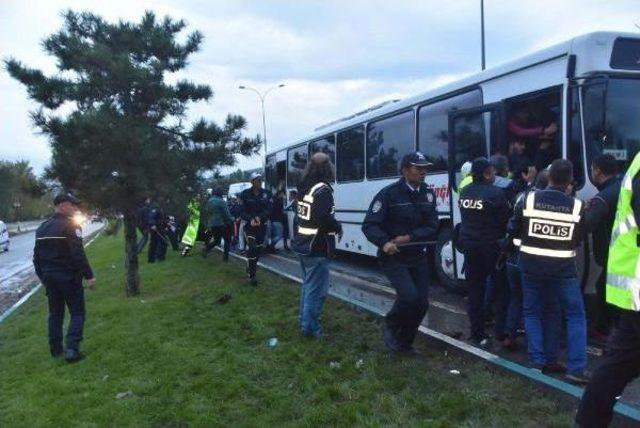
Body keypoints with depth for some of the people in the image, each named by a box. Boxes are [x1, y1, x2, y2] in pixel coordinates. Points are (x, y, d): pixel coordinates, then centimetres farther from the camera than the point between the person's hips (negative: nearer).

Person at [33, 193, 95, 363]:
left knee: (55, 313, 17)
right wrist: (89, 275, -17)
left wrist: (43, 276, 23)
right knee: (77, 313, 0)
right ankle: (72, 349, -10)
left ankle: (56, 348, 23)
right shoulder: (70, 226, -14)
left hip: (49, 277, 7)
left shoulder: (42, 228, 11)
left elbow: (37, 256, 15)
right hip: (69, 277, -7)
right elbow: (78, 255, -21)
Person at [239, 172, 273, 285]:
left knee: (259, 247, 12)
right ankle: (251, 275, -8)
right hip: (249, 224, -3)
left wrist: (260, 217, -22)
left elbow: (269, 209, -5)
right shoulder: (245, 194, -6)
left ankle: (252, 265, 39)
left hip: (262, 224, 3)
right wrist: (250, 219, -24)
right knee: (252, 248, -13)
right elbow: (242, 211, -7)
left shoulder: (267, 193, 0)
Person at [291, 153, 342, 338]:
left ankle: (305, 321, 28)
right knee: (316, 289, -1)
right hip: (317, 248, -9)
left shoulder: (304, 187, 9)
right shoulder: (323, 189, -17)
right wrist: (338, 227, -9)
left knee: (308, 285, 20)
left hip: (302, 245, 9)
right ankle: (310, 327, 4)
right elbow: (324, 218, -27)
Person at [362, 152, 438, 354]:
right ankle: (391, 326, 11)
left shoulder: (428, 194, 4)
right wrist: (384, 243, -30)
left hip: (418, 257, 5)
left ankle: (405, 341, 27)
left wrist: (409, 238, -17)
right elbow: (369, 225, -13)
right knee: (409, 296, -20)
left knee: (422, 302, 4)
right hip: (393, 257, -5)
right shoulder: (389, 194, -11)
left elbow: (432, 227, -1)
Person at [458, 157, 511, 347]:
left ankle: (477, 333, 14)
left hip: (469, 245, 6)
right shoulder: (495, 193, -16)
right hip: (491, 246, -6)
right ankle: (502, 330, 12)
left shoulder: (464, 192, 4)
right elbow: (506, 219, -11)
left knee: (475, 290, 9)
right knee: (501, 288, 10)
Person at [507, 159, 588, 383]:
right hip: (562, 267, -1)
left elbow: (513, 231, 3)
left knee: (533, 312, 14)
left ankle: (539, 361, 14)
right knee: (575, 315, 7)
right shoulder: (576, 206, -7)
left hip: (531, 264, 1)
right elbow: (579, 240, 5)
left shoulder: (529, 200, -7)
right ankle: (576, 369, 2)